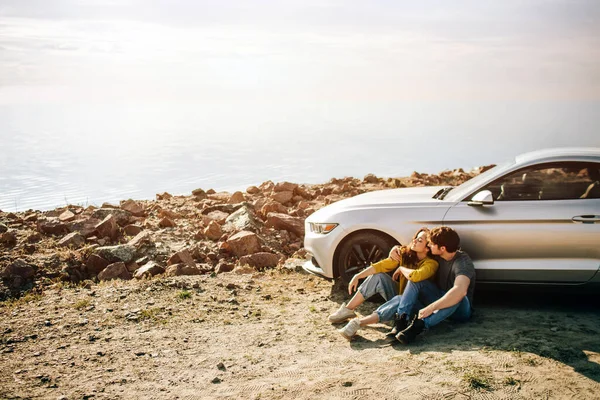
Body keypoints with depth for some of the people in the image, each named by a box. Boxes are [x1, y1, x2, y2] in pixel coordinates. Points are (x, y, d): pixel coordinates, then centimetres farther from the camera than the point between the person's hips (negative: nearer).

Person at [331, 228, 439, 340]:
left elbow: (415, 276, -42)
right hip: (399, 294, 6)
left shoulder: (431, 264, -22)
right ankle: (348, 310, -8)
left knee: (400, 301, -38)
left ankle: (358, 323, -45)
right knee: (377, 276, -13)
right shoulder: (405, 253, -5)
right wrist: (358, 276, -14)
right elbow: (381, 266, -8)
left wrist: (401, 269, -21)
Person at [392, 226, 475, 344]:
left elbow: (460, 290, -45)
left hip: (460, 309, -7)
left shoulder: (463, 262, -25)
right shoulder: (437, 256, -2)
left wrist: (430, 308, -47)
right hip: (440, 301, 7)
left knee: (457, 296, -40)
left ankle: (420, 325, -50)